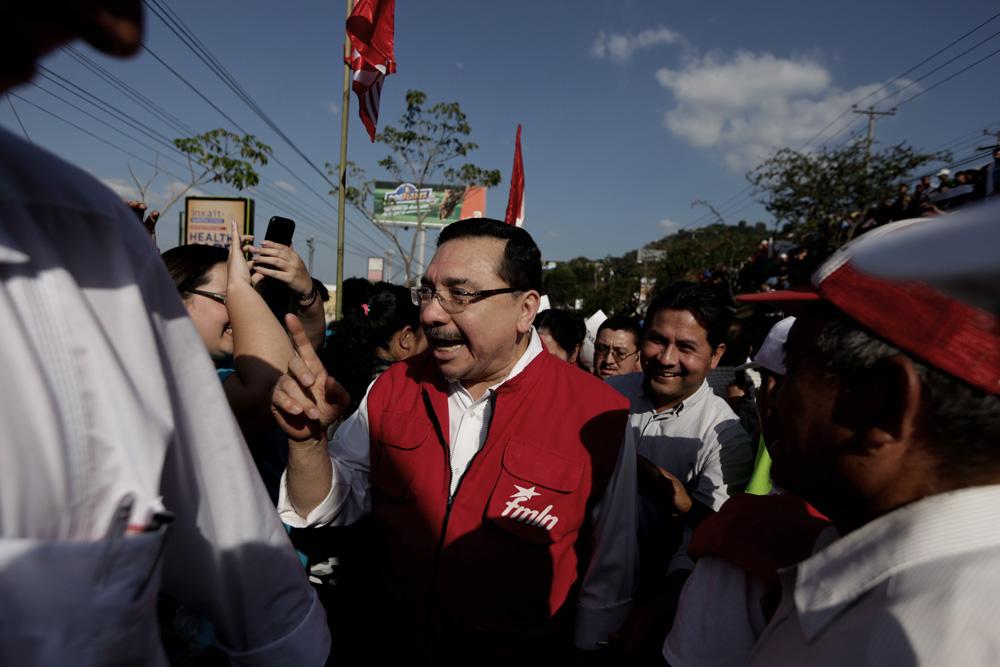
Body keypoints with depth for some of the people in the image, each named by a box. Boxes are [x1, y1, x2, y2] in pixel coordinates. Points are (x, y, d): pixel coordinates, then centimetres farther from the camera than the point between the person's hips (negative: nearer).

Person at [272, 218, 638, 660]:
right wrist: (307, 440, -23)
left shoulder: (597, 419, -22)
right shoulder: (394, 388, -10)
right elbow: (330, 506, -5)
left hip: (524, 651, -3)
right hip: (397, 643, 4)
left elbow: (608, 578, -11)